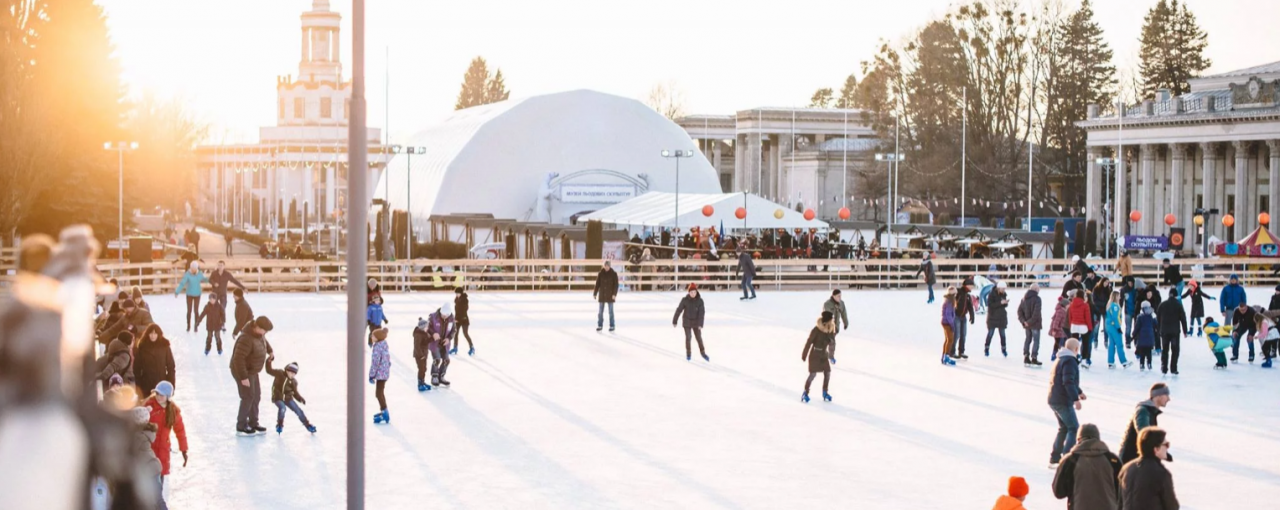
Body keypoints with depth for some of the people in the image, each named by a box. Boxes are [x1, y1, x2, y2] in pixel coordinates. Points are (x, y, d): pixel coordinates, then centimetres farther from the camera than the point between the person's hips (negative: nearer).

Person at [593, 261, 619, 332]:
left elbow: (616, 285, -6)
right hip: (602, 295, 2)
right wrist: (595, 293, 3)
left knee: (611, 312, 0)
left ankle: (612, 326, 6)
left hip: (610, 296, -2)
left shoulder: (613, 274, -4)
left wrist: (614, 294, -15)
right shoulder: (601, 274, 2)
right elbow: (597, 284, 5)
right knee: (600, 311, 5)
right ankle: (600, 325, 13)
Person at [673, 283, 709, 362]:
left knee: (699, 337, 7)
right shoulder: (685, 300, -14)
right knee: (688, 337, -4)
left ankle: (703, 352, 24)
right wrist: (674, 321, -3)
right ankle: (688, 353, 14)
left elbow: (702, 312, -16)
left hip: (696, 322, 1)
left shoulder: (700, 301, -13)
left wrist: (700, 324, -24)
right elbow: (679, 310, -7)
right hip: (687, 322, -1)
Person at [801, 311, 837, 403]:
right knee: (812, 374, -8)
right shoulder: (816, 330, -21)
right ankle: (805, 393, 4)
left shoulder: (831, 330, -3)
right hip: (815, 355, -6)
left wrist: (831, 356, 16)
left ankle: (825, 393, 19)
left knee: (827, 373, 4)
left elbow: (832, 343, 10)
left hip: (824, 356, 6)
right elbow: (809, 342, -15)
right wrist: (804, 355, -11)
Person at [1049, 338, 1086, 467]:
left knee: (1063, 428, 19)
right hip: (1063, 401, -10)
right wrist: (1076, 399, -27)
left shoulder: (1060, 360, 18)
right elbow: (1068, 382, -25)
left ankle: (1054, 459, 19)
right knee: (1074, 428, -7)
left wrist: (1079, 392, 35)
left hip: (1054, 400, 10)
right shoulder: (1070, 361, -15)